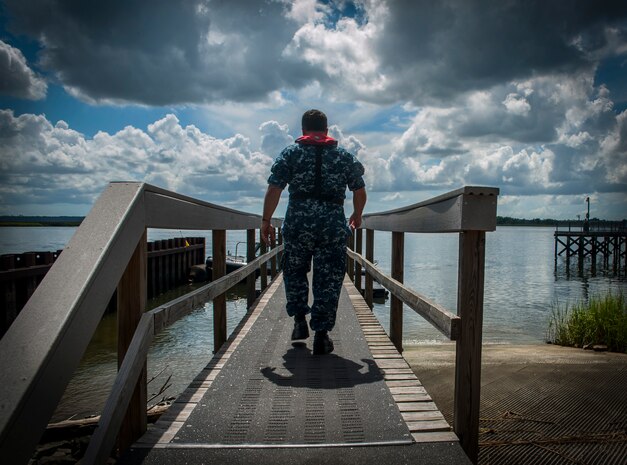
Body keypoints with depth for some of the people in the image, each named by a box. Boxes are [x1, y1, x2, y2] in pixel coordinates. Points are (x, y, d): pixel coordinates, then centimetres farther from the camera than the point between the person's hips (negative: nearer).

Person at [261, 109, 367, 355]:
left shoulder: (290, 153, 6)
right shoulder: (345, 156, 11)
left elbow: (273, 190, -2)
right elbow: (360, 192, 14)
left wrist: (266, 221, 4)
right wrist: (357, 215, 30)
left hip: (298, 224, 0)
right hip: (333, 227, 1)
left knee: (294, 273, 20)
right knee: (328, 280, 5)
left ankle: (300, 321, 22)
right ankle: (321, 335, 7)